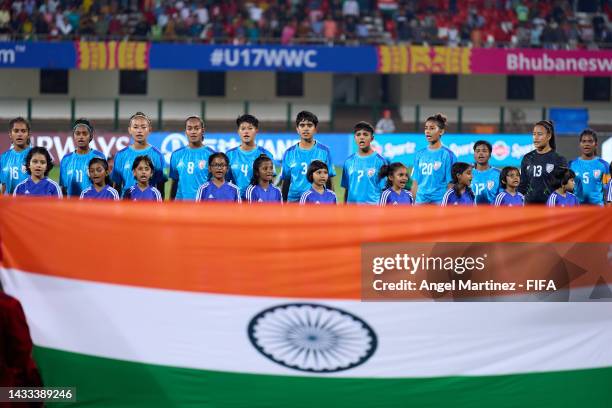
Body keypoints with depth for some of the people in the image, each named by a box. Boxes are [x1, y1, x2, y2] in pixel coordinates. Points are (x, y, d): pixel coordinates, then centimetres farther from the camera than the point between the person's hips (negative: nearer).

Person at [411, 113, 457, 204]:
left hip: (439, 201, -5)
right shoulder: (420, 154, 12)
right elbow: (415, 183, 15)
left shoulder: (447, 154, -3)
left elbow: (450, 185, -5)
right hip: (420, 202, 5)